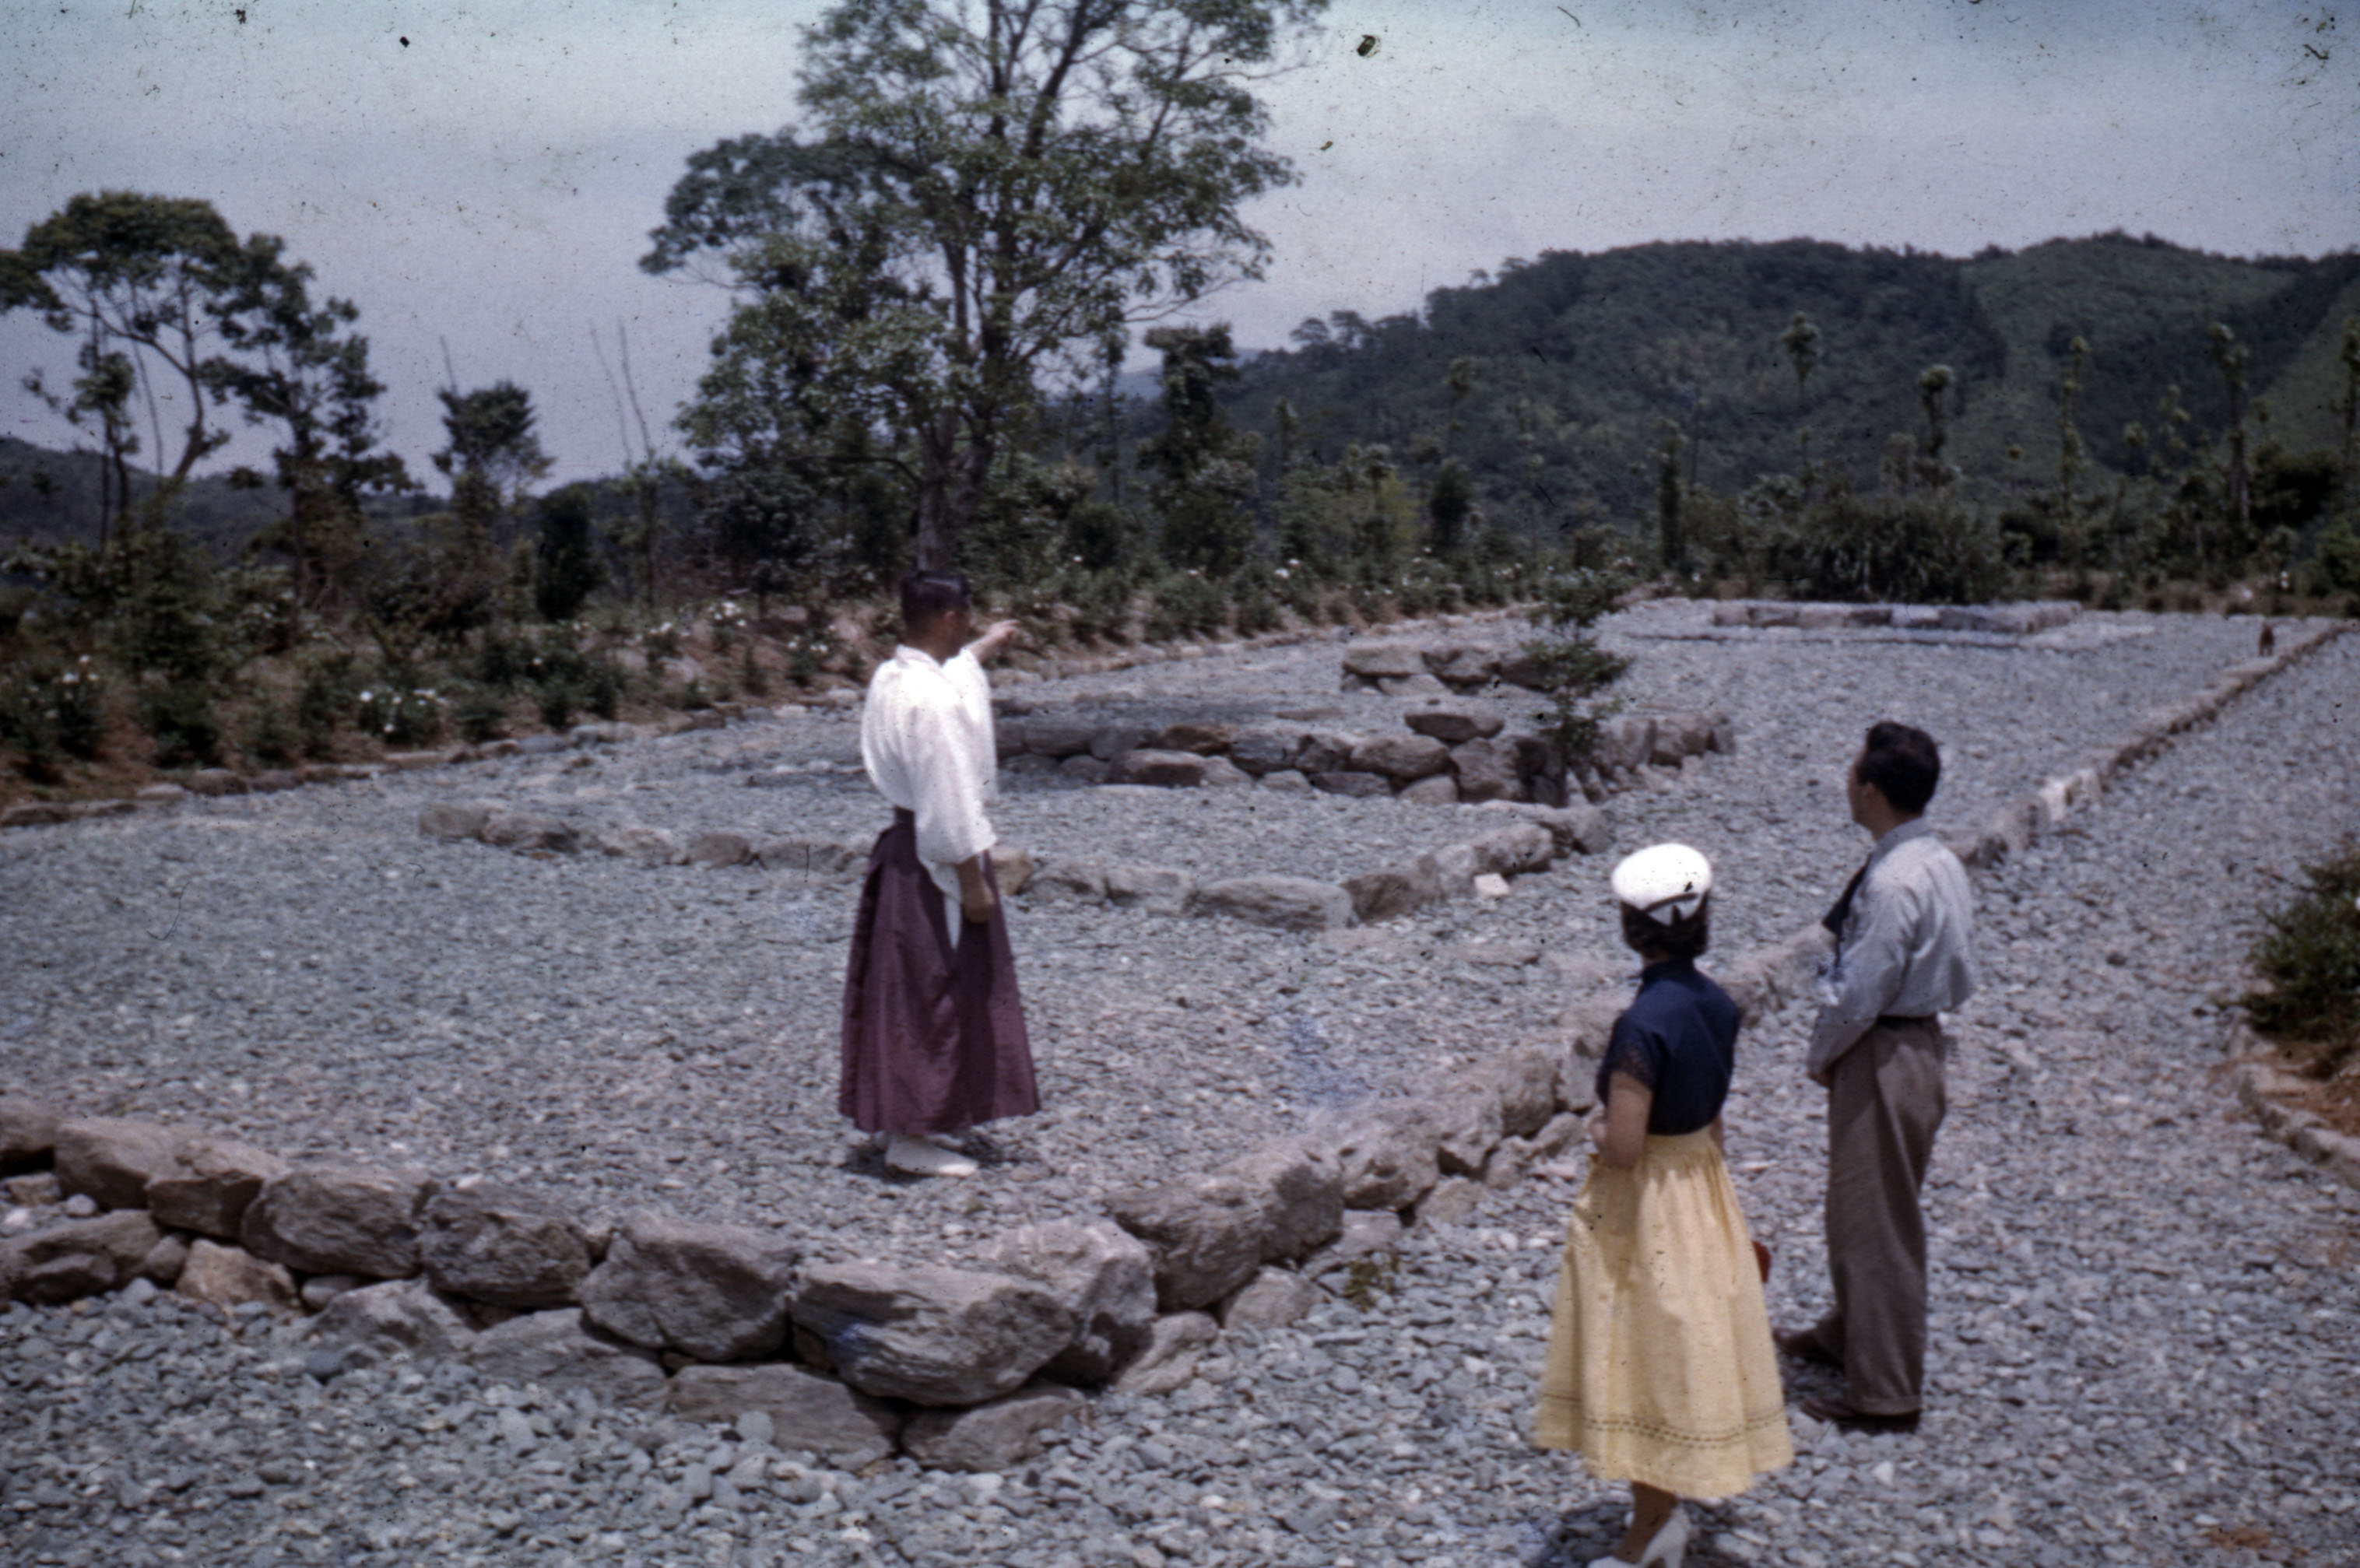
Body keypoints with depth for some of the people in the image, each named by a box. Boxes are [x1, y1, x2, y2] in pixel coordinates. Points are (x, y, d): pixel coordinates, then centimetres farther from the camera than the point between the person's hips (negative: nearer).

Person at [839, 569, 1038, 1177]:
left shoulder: (891, 677, 7)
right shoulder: (933, 701, -24)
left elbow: (950, 670, 32)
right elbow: (948, 798, -24)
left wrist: (987, 646, 50)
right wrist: (973, 881, -18)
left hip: (902, 847, 10)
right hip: (934, 860, -10)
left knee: (908, 991, 17)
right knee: (931, 996, -1)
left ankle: (908, 1118, 29)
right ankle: (912, 1135, 7)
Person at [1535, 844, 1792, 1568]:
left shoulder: (1643, 1024, -27)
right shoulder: (1717, 1005, -2)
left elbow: (1623, 1148, -27)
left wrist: (1596, 1124, -7)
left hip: (1640, 1209, -8)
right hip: (1702, 1192, 8)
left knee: (1642, 1366, 7)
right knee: (1682, 1358, 19)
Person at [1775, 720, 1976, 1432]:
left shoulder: (1893, 882, -26)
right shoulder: (1940, 861, 4)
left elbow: (1861, 991, -24)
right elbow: (1958, 971, 12)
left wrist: (1823, 1054, -7)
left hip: (1881, 1057, -10)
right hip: (1921, 1036, 10)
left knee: (1876, 1219, 3)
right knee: (1859, 1207, 25)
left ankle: (1884, 1392, 15)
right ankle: (1848, 1332, 44)